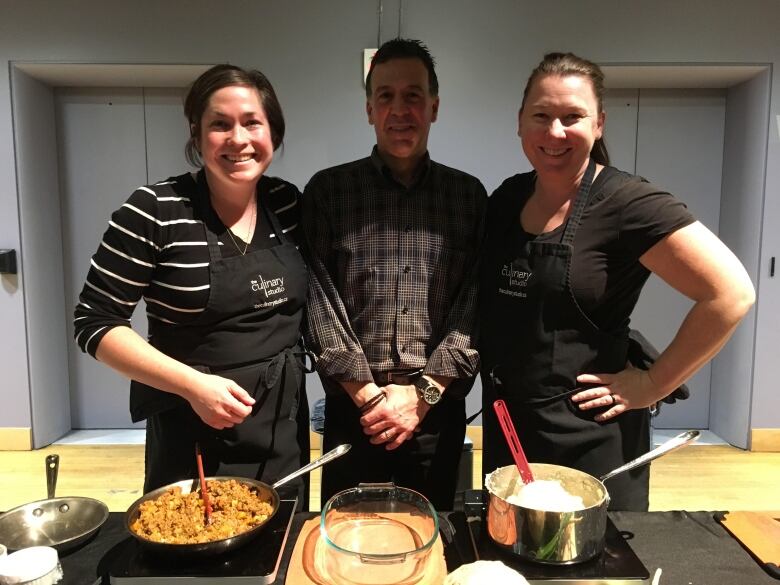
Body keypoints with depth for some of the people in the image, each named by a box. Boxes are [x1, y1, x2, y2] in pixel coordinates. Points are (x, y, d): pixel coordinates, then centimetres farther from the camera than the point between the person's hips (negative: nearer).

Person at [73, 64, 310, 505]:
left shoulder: (289, 203, 0)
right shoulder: (156, 211, -14)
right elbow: (95, 323, -11)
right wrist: (192, 384, -19)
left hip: (286, 431, 5)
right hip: (193, 435, -4)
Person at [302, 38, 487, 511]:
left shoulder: (469, 195, 3)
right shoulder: (328, 190, 0)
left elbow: (476, 304, -2)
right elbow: (318, 300, -6)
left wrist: (423, 392, -10)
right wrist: (366, 392, -11)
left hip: (439, 411, 1)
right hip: (352, 409, 0)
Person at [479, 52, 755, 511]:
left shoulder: (627, 203, -15)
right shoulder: (507, 197, 3)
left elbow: (732, 293, -18)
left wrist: (653, 384, -15)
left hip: (588, 437, -6)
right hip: (505, 430, 6)